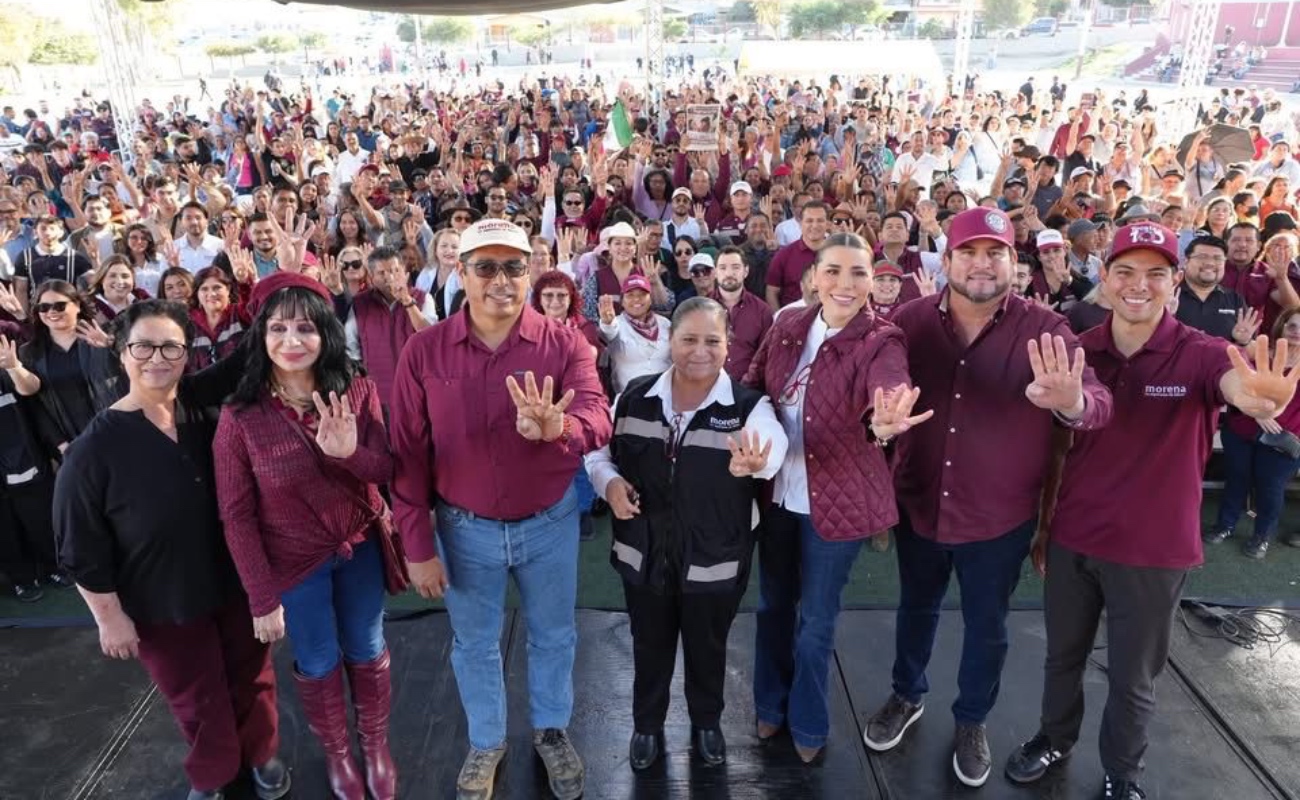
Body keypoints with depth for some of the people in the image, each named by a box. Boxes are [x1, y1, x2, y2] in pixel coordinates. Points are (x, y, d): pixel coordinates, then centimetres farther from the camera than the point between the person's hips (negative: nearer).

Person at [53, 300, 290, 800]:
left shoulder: (200, 406, -9)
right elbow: (82, 551, -12)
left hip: (235, 584, 3)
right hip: (163, 607, -3)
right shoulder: (95, 449, -18)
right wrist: (110, 618, -9)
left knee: (252, 679, 20)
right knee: (198, 701, 18)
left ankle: (261, 753, 48)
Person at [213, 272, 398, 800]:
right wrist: (261, 598, -11)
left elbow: (386, 473, -11)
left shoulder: (359, 393, -13)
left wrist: (350, 453, -33)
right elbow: (237, 515, -13)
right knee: (318, 665, 17)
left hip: (360, 549, 2)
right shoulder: (241, 416, -18)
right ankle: (336, 753, 45)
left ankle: (376, 744, 46)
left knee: (368, 653, 19)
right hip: (293, 563, -2)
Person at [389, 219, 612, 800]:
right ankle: (486, 742, 47)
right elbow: (408, 454, -10)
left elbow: (598, 418, -27)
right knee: (474, 644, 21)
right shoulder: (424, 351, -13)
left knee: (553, 636, 22)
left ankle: (551, 730, 49)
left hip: (550, 523, 0)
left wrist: (558, 428, -51)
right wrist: (417, 546, -8)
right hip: (464, 528, 0)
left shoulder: (564, 344, -14)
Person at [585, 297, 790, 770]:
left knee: (708, 649, 22)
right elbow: (599, 449, 5)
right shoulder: (635, 396, -6)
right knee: (649, 647, 22)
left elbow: (773, 447, -36)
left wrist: (754, 461, -61)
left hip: (714, 562, -1)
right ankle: (647, 725, 48)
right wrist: (609, 481, -18)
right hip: (644, 553, 2)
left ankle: (707, 723, 50)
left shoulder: (749, 405, -15)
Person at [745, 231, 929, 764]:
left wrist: (884, 426, -58)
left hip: (836, 498, -4)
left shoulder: (881, 342, -16)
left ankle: (809, 723, 35)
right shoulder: (788, 328, -2)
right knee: (773, 604, 19)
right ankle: (770, 705, 42)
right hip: (777, 491, 4)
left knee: (816, 619, 10)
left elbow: (888, 395, -36)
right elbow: (752, 386, 7)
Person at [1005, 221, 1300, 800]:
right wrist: (1039, 521, 7)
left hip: (1153, 549, -2)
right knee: (1063, 655, 21)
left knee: (1132, 678, 14)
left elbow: (1235, 379, -38)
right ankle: (1054, 738, 46)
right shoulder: (1076, 352, -4)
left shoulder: (1199, 354, -14)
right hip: (1072, 538, 3)